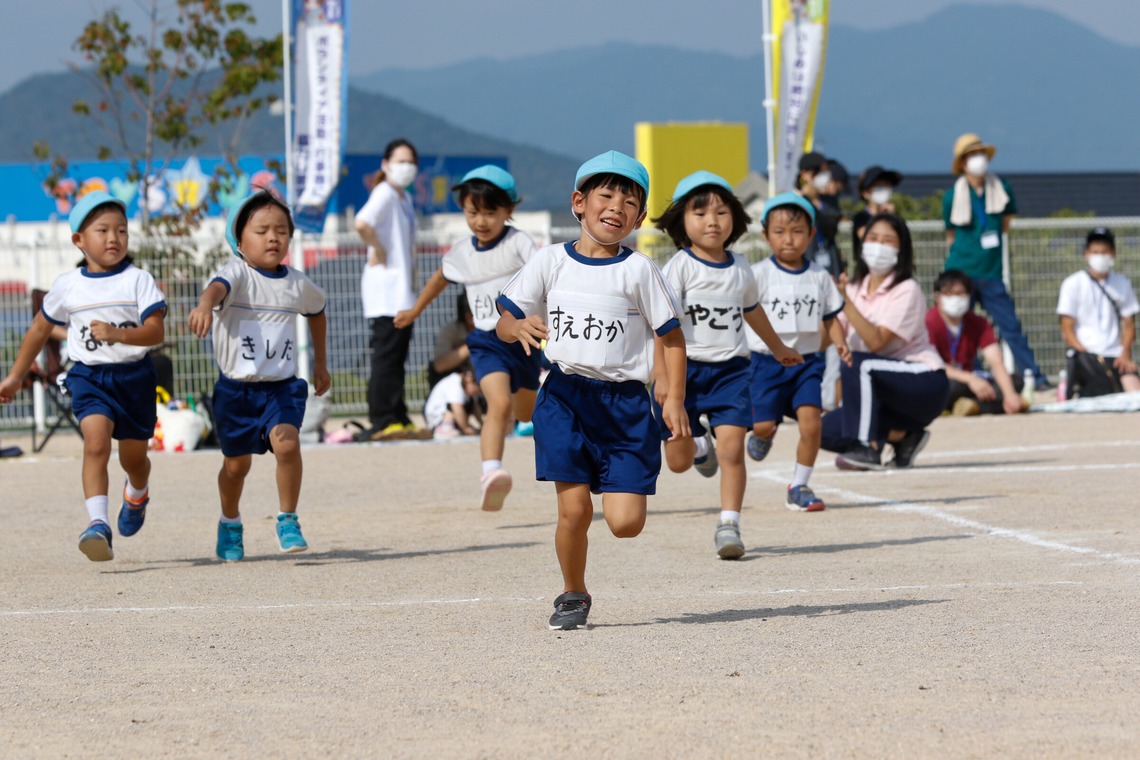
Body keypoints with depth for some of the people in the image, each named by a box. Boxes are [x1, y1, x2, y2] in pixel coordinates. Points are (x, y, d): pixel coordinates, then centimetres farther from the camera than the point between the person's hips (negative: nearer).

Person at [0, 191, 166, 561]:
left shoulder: (138, 281, -6)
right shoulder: (67, 286, 1)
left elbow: (156, 332, -15)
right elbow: (40, 329, 15)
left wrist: (116, 334, -32)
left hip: (134, 375, 0)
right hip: (88, 376, 0)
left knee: (133, 456, 15)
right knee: (96, 443, -23)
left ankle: (137, 495, 52)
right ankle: (98, 524, -32)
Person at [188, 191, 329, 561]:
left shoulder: (298, 284, 3)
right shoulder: (238, 275, -11)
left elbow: (316, 311, 26)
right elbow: (218, 286, -36)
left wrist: (320, 362, 32)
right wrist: (205, 305, -60)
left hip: (282, 385, 2)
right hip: (236, 387, -2)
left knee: (287, 443, -23)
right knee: (236, 463, 10)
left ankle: (288, 521, -6)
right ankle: (230, 524, 37)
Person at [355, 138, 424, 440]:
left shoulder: (405, 198, 17)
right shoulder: (384, 194, -11)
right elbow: (362, 223, -30)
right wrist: (378, 251, -17)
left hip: (403, 288, 9)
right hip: (386, 288, -9)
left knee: (397, 357, 11)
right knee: (386, 355, -9)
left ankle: (399, 420, 14)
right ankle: (383, 422, -9)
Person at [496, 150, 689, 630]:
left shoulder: (638, 270, 0)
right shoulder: (550, 262, 4)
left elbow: (671, 334, 5)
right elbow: (503, 323, 7)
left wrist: (675, 399, -4)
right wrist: (519, 326, -17)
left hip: (624, 401, 0)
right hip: (565, 397, 1)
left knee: (625, 523, -7)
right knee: (573, 509, -7)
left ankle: (620, 488, 30)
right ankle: (573, 596, 17)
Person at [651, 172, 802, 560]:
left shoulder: (740, 268, 8)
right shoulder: (680, 267, -8)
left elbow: (751, 310, 29)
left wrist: (778, 347, 44)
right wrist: (661, 373, -25)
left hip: (730, 368, 3)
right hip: (686, 368, -3)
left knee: (732, 448, -14)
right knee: (679, 461, 5)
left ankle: (729, 525, -9)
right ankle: (699, 443, 40)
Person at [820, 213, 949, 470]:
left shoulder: (906, 291, -13)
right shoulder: (856, 289, 6)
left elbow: (876, 342, -25)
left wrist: (845, 304, -31)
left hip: (925, 386, -7)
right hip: (887, 392, 7)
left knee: (857, 363, -31)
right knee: (828, 431, -10)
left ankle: (866, 448, -25)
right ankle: (903, 436, 4)